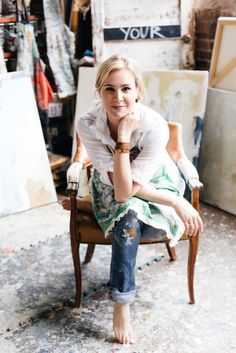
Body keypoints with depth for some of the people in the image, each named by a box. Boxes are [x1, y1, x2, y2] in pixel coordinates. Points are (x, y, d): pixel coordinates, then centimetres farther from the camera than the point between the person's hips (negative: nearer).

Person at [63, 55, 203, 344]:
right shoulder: (87, 125, -25)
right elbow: (119, 188, -28)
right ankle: (122, 305, -15)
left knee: (127, 208, -34)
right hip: (110, 190, 0)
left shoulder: (155, 126, -29)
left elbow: (129, 189, -31)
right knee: (129, 212, -33)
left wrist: (123, 137, -37)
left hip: (155, 184, 0)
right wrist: (176, 201, -32)